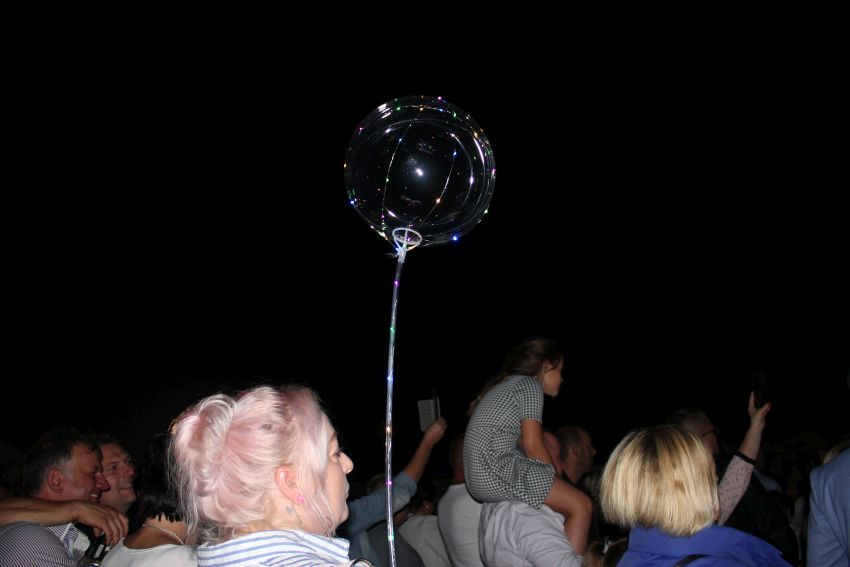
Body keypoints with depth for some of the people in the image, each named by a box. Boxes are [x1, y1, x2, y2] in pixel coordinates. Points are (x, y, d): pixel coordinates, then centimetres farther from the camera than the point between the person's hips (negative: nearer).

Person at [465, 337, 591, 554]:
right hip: (497, 471, -10)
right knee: (580, 505, -9)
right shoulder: (530, 385, -2)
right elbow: (533, 447, -9)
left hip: (477, 477, 10)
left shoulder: (504, 385, 25)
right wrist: (555, 477, 6)